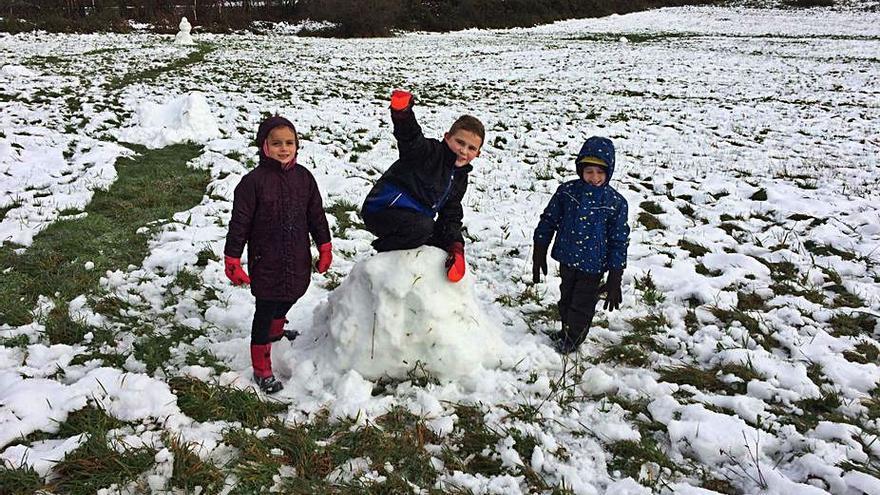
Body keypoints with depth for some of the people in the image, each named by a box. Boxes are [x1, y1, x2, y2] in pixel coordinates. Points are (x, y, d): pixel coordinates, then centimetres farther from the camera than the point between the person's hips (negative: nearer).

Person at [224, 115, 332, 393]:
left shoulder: (303, 177, 0)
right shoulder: (254, 181, -15)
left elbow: (316, 214, 9)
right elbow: (240, 222, -11)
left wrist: (325, 247, 11)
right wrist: (232, 260, -11)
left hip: (297, 261, 5)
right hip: (266, 263, -5)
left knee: (287, 300, 24)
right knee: (264, 312, 5)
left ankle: (276, 331, 57)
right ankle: (262, 370, 19)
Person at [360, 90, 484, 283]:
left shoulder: (460, 179, 10)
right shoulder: (430, 151, -12)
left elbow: (451, 216, 8)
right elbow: (409, 137, -33)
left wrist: (456, 244, -9)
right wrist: (402, 112, -55)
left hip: (415, 215, 9)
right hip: (383, 208, -9)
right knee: (422, 226, -34)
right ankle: (384, 252, -10)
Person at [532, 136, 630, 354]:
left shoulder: (616, 203, -14)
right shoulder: (567, 191, -8)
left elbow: (619, 242, -8)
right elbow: (548, 221, 2)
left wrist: (615, 280, -8)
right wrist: (539, 255, 3)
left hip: (592, 266, -3)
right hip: (567, 260, 3)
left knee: (582, 304, 11)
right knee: (566, 298, 21)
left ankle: (572, 338, 34)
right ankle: (566, 330, 44)